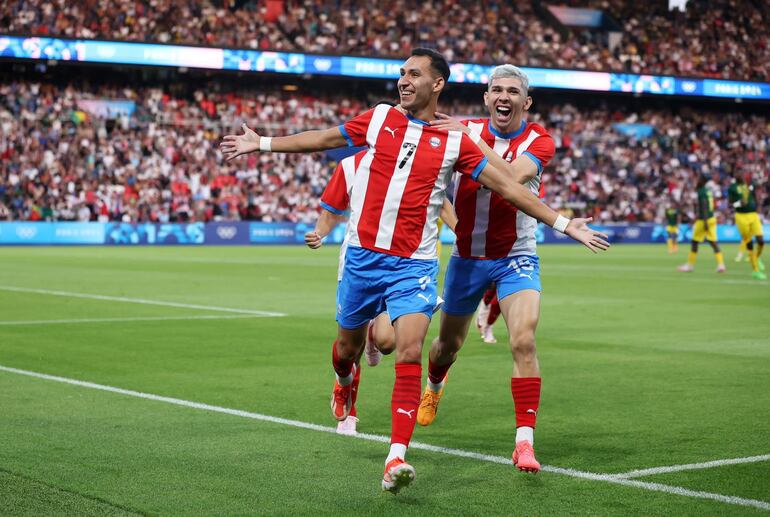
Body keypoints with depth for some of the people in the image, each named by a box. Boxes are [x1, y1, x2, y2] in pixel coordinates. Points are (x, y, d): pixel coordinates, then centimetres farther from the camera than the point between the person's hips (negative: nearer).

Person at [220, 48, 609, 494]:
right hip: (362, 256, 2)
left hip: (413, 265, -2)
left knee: (410, 354, -17)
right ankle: (345, 382, 53)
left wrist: (562, 223, -4)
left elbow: (508, 186, 0)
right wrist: (262, 143, 21)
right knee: (347, 344, 16)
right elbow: (323, 139, 17)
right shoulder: (380, 118, 4)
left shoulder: (455, 141, -1)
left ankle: (397, 457, -18)